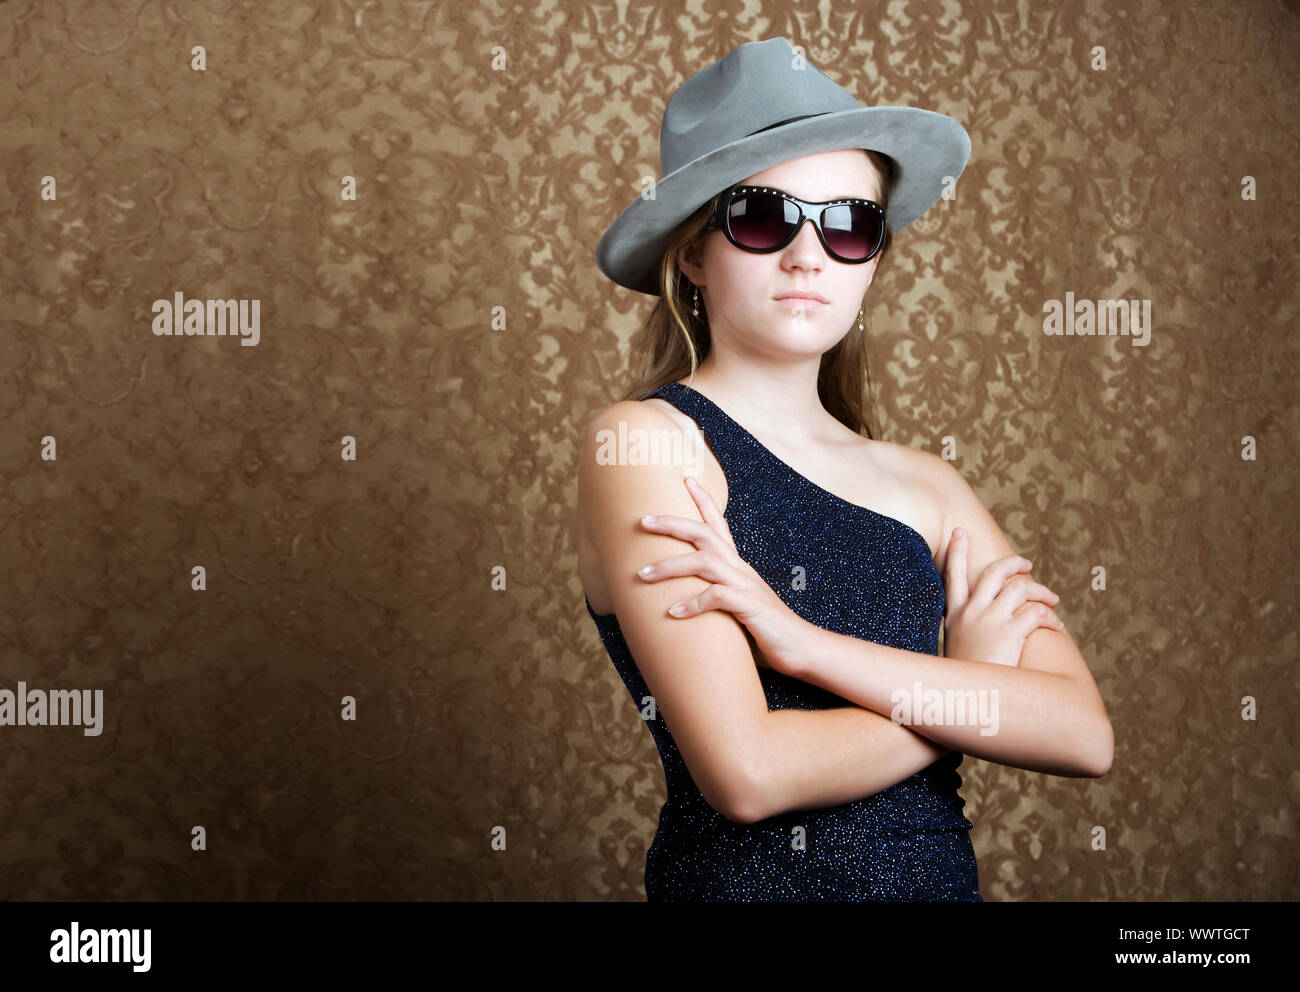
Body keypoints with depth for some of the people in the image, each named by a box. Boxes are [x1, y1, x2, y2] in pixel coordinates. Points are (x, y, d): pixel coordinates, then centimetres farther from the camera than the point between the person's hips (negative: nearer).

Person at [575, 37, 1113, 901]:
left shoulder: (927, 485, 1)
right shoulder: (643, 440, -12)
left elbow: (1086, 737, -11)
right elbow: (746, 773, -21)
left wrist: (805, 643, -20)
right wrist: (973, 684, -8)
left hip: (944, 870, 4)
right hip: (742, 875, -4)